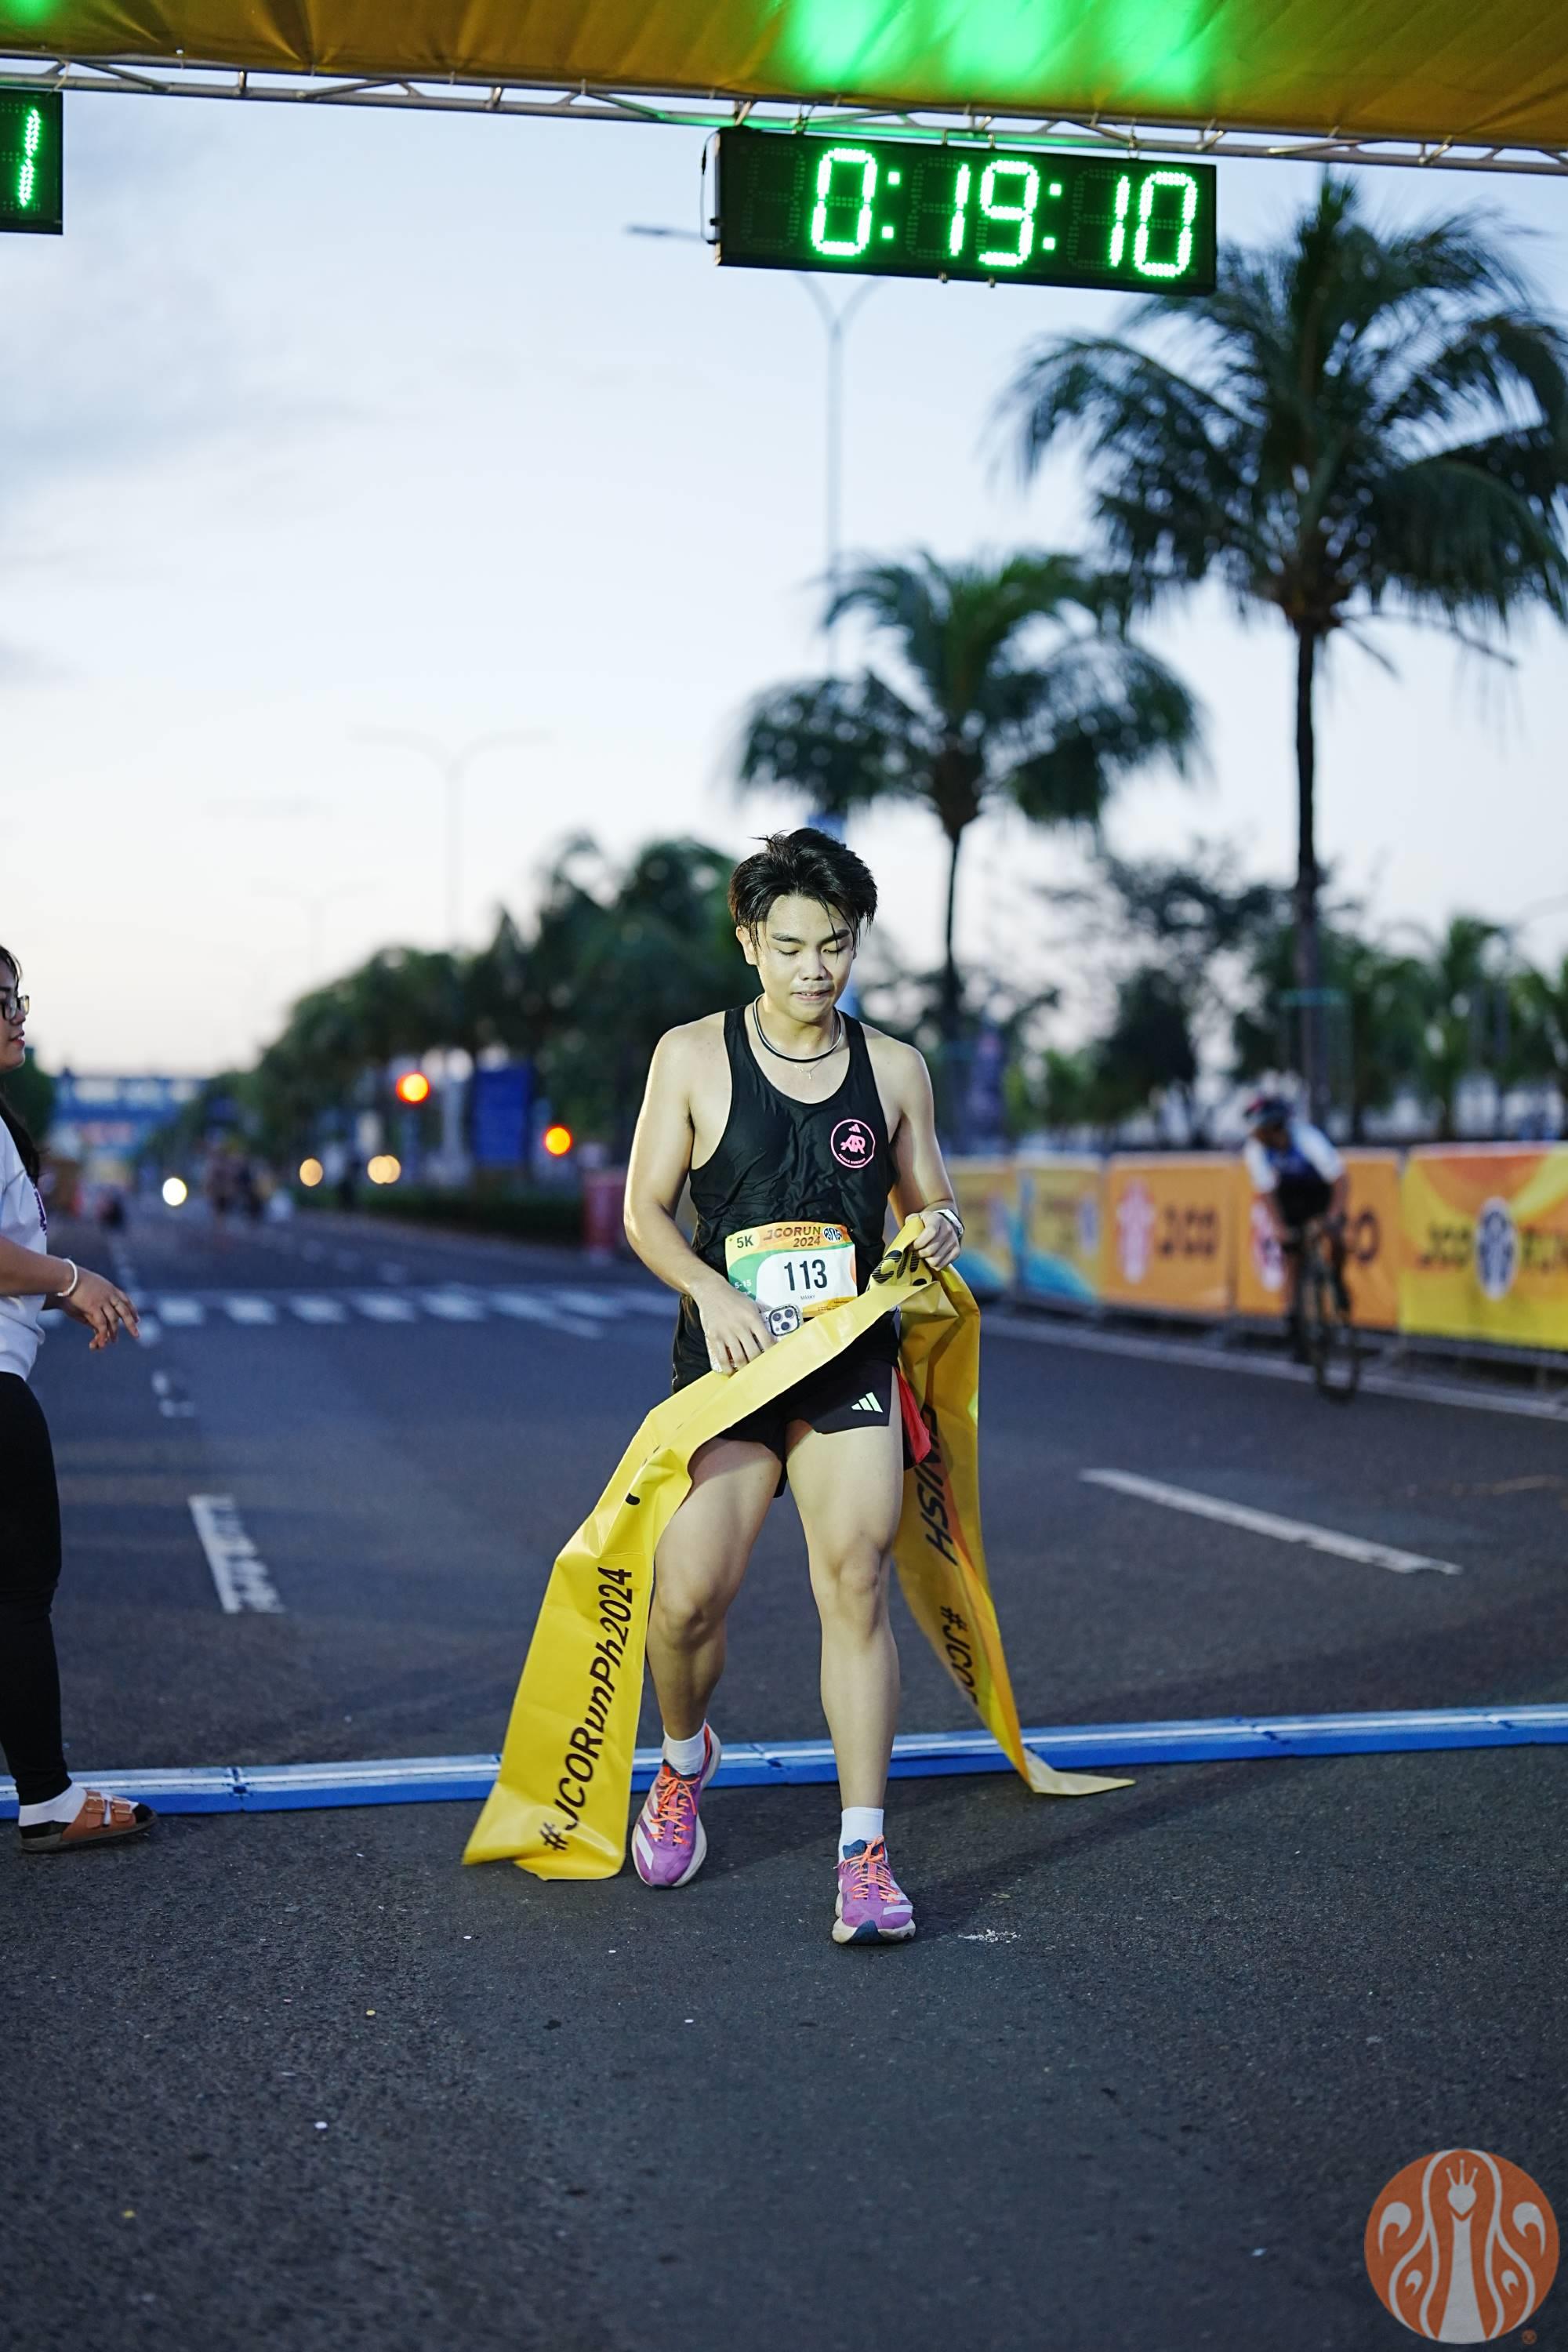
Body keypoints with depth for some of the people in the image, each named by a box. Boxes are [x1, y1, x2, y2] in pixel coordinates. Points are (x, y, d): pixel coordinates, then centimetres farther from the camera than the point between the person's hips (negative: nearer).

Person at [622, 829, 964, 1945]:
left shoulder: (894, 1069, 7)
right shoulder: (693, 1057, 1)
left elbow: (929, 1202, 15)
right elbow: (644, 1209, 2)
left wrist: (941, 1227, -10)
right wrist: (711, 1290, -16)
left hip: (852, 1364, 1)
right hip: (727, 1358, -1)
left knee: (854, 1585, -10)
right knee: (688, 1596, -6)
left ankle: (865, 1852, -4)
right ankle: (686, 1762, 28)